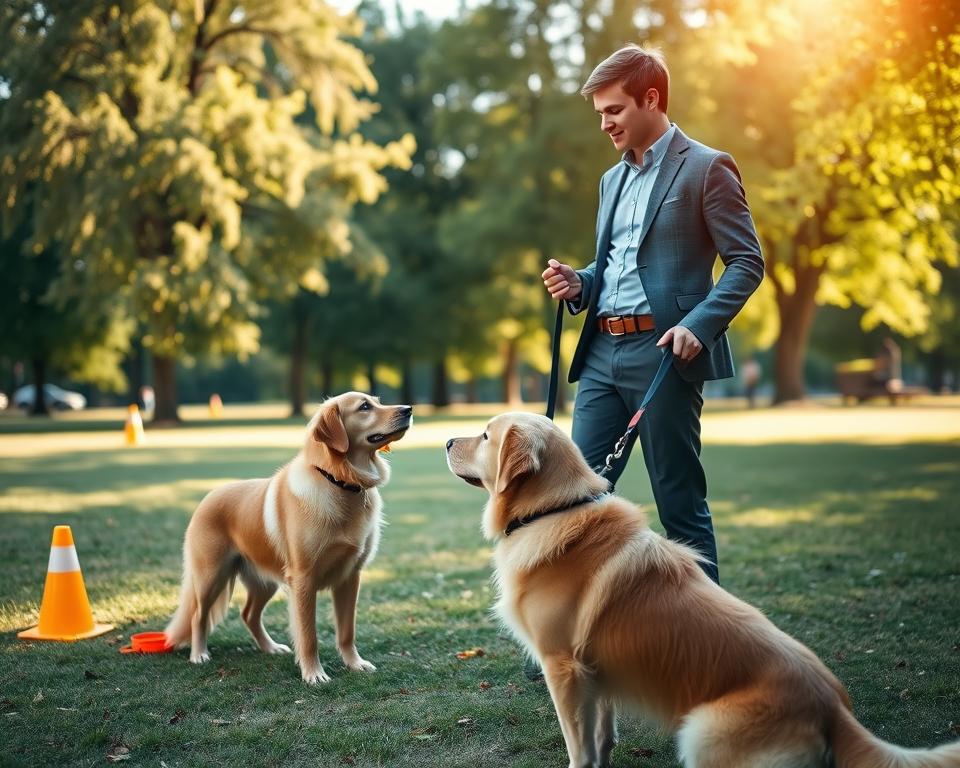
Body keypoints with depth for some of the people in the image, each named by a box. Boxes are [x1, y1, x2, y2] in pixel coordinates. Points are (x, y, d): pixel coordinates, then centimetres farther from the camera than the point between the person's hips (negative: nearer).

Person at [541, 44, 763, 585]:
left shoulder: (706, 168, -2)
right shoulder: (613, 179, 21)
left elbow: (747, 262, -7)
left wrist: (699, 325, -21)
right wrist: (578, 284, 6)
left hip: (664, 353, -7)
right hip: (602, 353, 7)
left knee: (680, 500, 1)